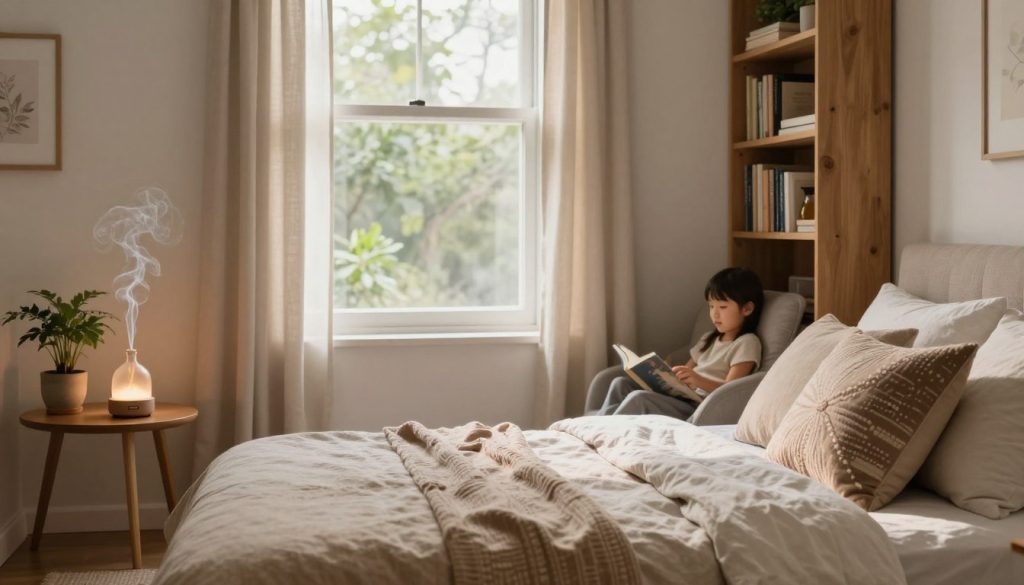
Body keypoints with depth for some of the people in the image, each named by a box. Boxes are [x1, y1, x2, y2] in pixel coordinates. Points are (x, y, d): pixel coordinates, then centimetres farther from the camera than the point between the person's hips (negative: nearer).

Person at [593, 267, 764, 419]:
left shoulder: (746, 343, -2)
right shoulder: (710, 339, 25)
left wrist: (697, 380, -31)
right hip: (680, 398, 9)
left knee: (638, 398, -28)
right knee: (620, 384, -5)